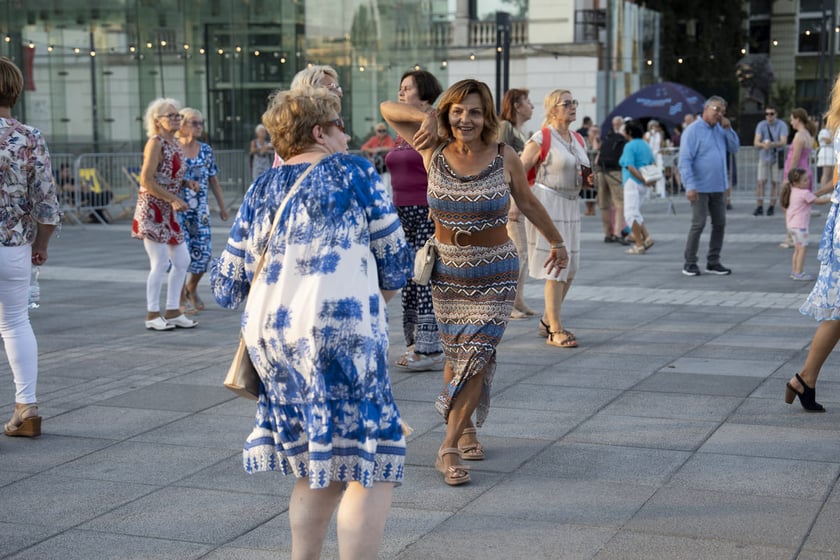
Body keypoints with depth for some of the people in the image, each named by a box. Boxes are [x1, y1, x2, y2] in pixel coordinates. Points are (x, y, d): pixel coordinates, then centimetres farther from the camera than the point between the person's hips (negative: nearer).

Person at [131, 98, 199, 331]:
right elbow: (146, 180, -20)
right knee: (160, 263, -5)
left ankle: (173, 311, 18)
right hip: (152, 210, -9)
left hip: (169, 211, 9)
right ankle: (153, 315, 5)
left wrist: (188, 183, 5)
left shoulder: (174, 143, 13)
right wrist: (174, 199, -22)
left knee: (182, 261, 9)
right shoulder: (155, 143, -13)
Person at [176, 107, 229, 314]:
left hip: (200, 210, 4)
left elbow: (213, 180, 14)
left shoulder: (206, 150, 8)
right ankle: (181, 298, 11)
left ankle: (191, 288, 30)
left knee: (204, 252, 3)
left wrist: (222, 207, 15)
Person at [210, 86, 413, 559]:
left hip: (269, 336, 6)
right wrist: (378, 300, 26)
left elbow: (227, 287, 15)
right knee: (371, 468, 2)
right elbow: (394, 259, 7)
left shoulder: (261, 192, 16)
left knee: (316, 469, 20)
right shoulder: (354, 171, 4)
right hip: (338, 329, -6)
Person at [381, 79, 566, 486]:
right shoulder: (434, 152, -5)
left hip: (494, 273, -2)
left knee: (476, 356, -9)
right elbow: (387, 109, -2)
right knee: (455, 354, 13)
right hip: (447, 269, 2)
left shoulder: (504, 158, -7)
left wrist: (556, 241, 19)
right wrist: (428, 118, -17)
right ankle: (464, 427, 35)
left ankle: (449, 449, -5)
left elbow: (528, 203, 9)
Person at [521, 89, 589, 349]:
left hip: (570, 206, 8)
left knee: (570, 268, 10)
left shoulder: (578, 140, 13)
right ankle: (555, 330, -2)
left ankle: (547, 320, 26)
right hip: (548, 204, -8)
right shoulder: (541, 139, -8)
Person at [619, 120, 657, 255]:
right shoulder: (646, 145, 14)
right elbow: (653, 163, 16)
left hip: (633, 182, -8)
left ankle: (639, 245, -9)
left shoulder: (629, 146, -11)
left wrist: (643, 180, -19)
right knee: (635, 212, 18)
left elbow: (630, 167, -20)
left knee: (631, 213, -5)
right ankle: (646, 237, 4)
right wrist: (653, 179, 9)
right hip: (644, 184, 8)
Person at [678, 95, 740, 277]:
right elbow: (685, 161, -16)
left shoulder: (720, 129, 11)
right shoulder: (693, 130, -10)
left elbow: (734, 148, 10)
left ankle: (713, 262, 16)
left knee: (720, 224, 8)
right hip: (701, 187, -7)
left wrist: (728, 129, -3)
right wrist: (689, 186, -23)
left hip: (719, 187, 7)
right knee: (698, 224, -4)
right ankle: (690, 263, 6)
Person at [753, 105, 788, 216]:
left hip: (777, 157, -1)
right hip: (764, 157, 1)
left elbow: (783, 142, -17)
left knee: (774, 182, 1)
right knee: (760, 181, -6)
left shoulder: (781, 125, -7)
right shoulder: (761, 125, -1)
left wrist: (772, 144, -36)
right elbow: (756, 142, -11)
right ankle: (759, 207, -2)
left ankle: (772, 206, 10)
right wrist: (763, 144, -34)